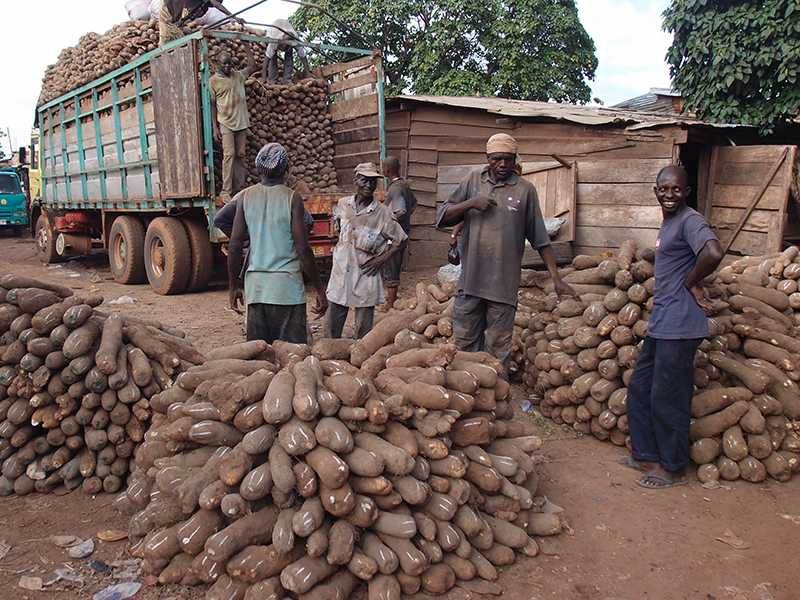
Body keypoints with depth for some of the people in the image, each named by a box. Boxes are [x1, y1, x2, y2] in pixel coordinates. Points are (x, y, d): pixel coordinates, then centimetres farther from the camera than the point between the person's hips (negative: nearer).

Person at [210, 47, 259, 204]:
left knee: (240, 155, 4)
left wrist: (247, 47, 20)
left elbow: (252, 66, 25)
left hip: (241, 123, 5)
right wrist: (214, 127, -7)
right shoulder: (213, 81, 1)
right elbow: (212, 105, -1)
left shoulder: (239, 76, 13)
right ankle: (225, 191, -15)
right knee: (229, 154, -14)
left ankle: (239, 189, 9)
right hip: (225, 123, -5)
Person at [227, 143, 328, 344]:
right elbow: (303, 250, -9)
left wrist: (233, 286, 14)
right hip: (287, 286, -4)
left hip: (255, 287, 4)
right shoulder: (292, 198, -6)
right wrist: (320, 291, -2)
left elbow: (235, 247, 3)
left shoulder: (244, 197, 4)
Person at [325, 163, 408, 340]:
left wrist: (381, 259, -9)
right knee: (331, 327, 10)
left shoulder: (382, 213, -9)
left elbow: (401, 241, 0)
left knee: (363, 331, 6)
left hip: (366, 278, -3)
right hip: (340, 274, 3)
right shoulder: (343, 204, 2)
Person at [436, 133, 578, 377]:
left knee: (498, 347, 4)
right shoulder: (474, 179, 7)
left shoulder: (525, 189, 2)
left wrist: (556, 277, 0)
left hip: (504, 282, -2)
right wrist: (471, 203, -10)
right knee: (464, 340, 10)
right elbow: (443, 216, 7)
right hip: (470, 277, 2)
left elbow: (540, 239, 4)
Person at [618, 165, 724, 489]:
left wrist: (691, 282, -17)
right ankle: (646, 456, 29)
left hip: (679, 326, -10)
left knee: (667, 398, -1)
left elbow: (714, 253, -32)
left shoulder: (690, 221, -14)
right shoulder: (667, 224, 17)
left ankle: (674, 469, 15)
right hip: (660, 324, 10)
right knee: (639, 387, 16)